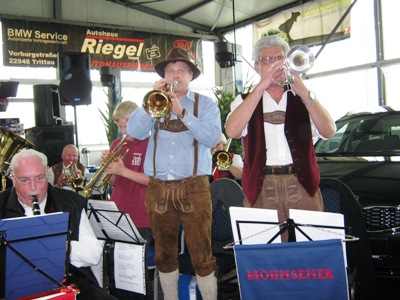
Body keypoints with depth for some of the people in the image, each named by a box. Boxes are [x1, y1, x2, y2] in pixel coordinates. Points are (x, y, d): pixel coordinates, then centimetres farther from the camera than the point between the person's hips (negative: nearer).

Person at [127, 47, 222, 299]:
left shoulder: (205, 104, 6)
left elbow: (213, 138, -10)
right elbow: (135, 132, -2)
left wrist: (183, 112, -16)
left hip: (194, 188, -3)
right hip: (158, 189, 3)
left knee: (202, 254, -2)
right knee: (164, 253, 13)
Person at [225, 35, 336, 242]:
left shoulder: (301, 99, 16)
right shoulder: (245, 100, 12)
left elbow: (328, 132, 1)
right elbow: (232, 131, -10)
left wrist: (305, 94, -10)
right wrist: (261, 86, -11)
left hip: (303, 187, 1)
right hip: (260, 189, -1)